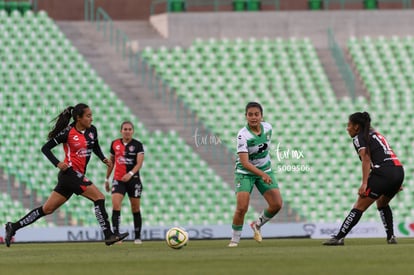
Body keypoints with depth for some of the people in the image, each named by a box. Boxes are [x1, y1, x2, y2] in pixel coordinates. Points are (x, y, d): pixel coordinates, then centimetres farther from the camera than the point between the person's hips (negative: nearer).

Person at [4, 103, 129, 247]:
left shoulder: (92, 130, 8)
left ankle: (13, 227, 13)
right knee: (99, 197, -13)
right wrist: (58, 163, -19)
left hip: (78, 175, 8)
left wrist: (103, 159, 7)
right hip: (71, 172, -8)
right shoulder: (68, 132, -11)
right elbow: (45, 148, -6)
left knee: (47, 209, 9)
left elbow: (96, 147, 27)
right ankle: (108, 236, -11)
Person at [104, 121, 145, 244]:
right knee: (115, 205, -17)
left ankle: (137, 237, 17)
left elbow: (139, 163, -13)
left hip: (133, 180, -1)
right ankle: (116, 234, -19)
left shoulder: (137, 145, -3)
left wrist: (130, 174, -30)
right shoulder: (115, 144, 5)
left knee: (135, 209, 6)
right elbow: (111, 162, 16)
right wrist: (107, 179, 18)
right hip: (118, 180, 1)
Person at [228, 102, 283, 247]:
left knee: (277, 204, -7)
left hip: (265, 170, 5)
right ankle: (235, 239, 6)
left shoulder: (267, 128, -8)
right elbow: (244, 162, -29)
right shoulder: (243, 135, -25)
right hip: (245, 172, -5)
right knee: (242, 208, -16)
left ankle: (257, 225, 20)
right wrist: (262, 174, -40)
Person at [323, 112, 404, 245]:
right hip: (399, 171, 8)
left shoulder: (359, 138, 3)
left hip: (383, 173, -8)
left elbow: (366, 159, -12)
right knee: (382, 203, 30)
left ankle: (339, 238, -11)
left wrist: (364, 183, -19)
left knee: (359, 206, -6)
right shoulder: (376, 134, 28)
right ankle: (391, 237, 21)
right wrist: (396, 183, 26)